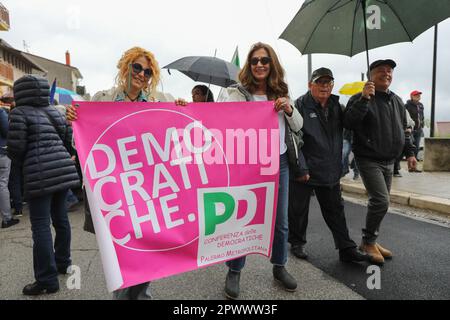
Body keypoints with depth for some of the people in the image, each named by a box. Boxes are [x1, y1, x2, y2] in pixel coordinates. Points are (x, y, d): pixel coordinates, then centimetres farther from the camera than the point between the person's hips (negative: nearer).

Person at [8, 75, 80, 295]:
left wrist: (24, 162, 12)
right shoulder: (53, 111, 16)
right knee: (60, 217, 17)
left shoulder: (20, 112, -3)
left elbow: (15, 148, -7)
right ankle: (62, 263, 31)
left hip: (40, 173, -7)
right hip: (63, 169, 7)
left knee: (41, 225, -2)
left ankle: (47, 280, 4)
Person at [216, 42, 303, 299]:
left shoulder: (281, 93, 9)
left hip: (279, 163, 5)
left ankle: (280, 267, 33)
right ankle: (234, 271, 22)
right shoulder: (239, 93, -6)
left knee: (281, 220, 13)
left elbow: (298, 127, 10)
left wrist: (289, 110, -10)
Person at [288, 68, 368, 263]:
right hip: (304, 171, -5)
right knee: (299, 210, 10)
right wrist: (300, 168, -20)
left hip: (330, 171, 6)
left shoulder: (337, 106, 10)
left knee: (335, 210, 13)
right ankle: (297, 243, 30)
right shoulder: (300, 105, -10)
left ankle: (347, 249, 24)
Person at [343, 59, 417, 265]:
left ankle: (371, 241, 25)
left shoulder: (397, 101, 15)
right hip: (369, 160, -7)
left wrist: (410, 152, 17)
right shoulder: (361, 99, -7)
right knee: (381, 201, -14)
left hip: (389, 161, 8)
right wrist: (364, 98, -29)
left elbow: (404, 130, 23)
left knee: (380, 202, 11)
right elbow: (348, 123, -23)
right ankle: (368, 242, 5)